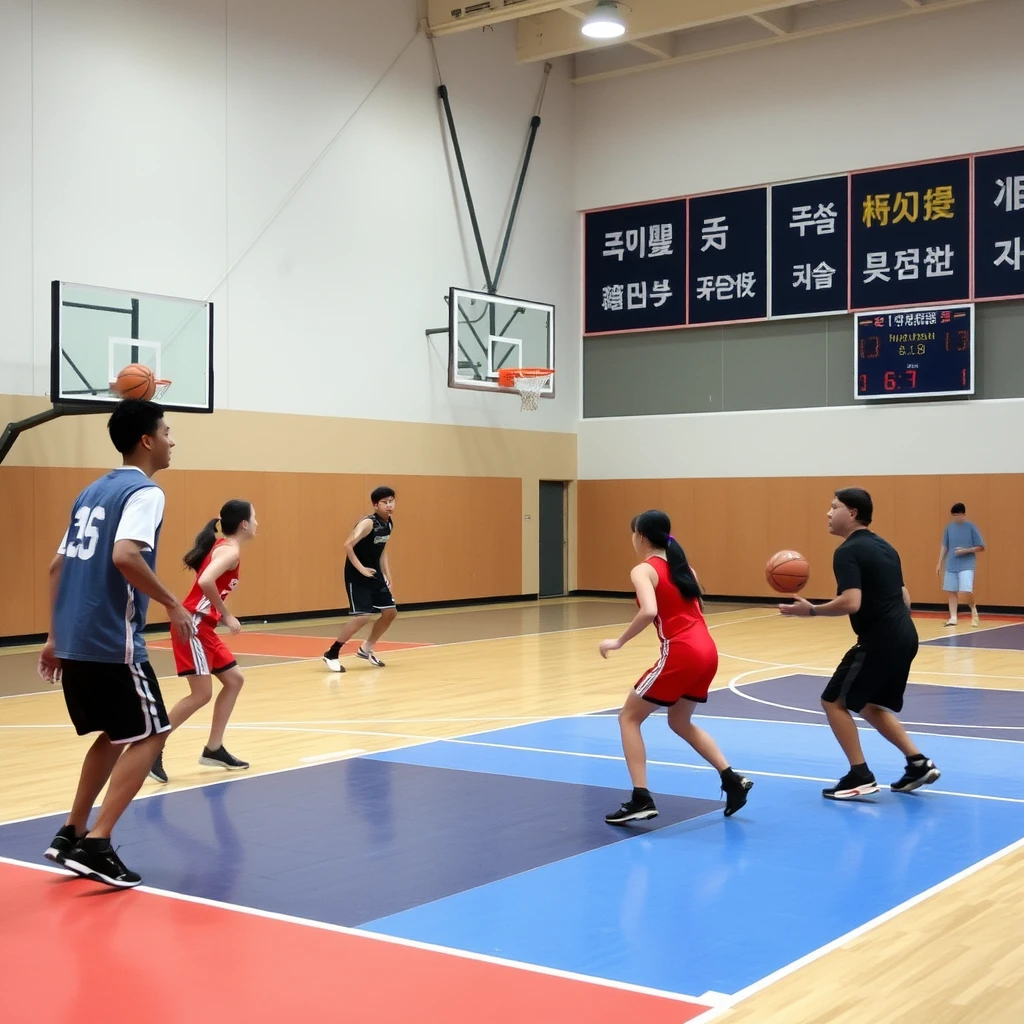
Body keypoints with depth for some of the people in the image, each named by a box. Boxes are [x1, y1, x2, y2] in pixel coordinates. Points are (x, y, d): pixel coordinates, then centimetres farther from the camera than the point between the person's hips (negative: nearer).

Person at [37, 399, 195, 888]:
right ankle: (96, 844, -5)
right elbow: (124, 556, -26)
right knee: (149, 734, 1)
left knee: (116, 733, 22)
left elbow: (57, 567, 18)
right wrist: (172, 604, -16)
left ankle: (71, 834, 22)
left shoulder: (92, 491, 17)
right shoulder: (144, 491, -9)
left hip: (74, 641, 9)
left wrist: (55, 636, 22)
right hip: (112, 642, -9)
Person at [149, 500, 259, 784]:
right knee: (202, 693, -10)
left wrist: (221, 615, 13)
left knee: (234, 679, 13)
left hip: (203, 627, 10)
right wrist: (226, 615, -19)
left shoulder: (223, 546, 16)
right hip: (193, 625, -10)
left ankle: (213, 749, 18)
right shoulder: (230, 550, -13)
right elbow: (205, 581, -29)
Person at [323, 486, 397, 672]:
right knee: (363, 616, -16)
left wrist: (386, 574, 11)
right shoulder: (368, 523, -21)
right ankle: (331, 654, -5)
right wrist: (361, 569, -27)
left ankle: (366, 649, 24)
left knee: (390, 612, 8)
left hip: (374, 573, 9)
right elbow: (348, 545, -29)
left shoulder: (389, 523, 5)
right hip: (357, 575, -9)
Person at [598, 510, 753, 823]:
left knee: (629, 718, 6)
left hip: (681, 653, -8)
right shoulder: (681, 565, 18)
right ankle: (732, 780, 19)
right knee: (680, 722, 27)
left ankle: (641, 799, -2)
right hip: (706, 650, 8)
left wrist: (619, 641, -13)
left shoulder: (643, 570, -5)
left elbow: (649, 612, -23)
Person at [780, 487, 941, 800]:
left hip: (879, 641, -9)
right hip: (903, 638, 9)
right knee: (870, 705, 22)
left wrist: (810, 610, -14)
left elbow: (851, 603, -25)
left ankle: (860, 776, 2)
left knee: (834, 701, 2)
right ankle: (919, 764, 19)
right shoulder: (883, 546, 16)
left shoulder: (848, 551, -12)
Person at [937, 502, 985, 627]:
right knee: (951, 592, 5)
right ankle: (953, 618, 12)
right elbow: (944, 547, 14)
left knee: (966, 591, -16)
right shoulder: (949, 528, 6)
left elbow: (981, 547, -2)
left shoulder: (971, 528, -5)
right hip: (951, 566, 5)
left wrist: (966, 550, -16)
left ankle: (973, 610, 11)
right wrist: (939, 563, 10)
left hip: (966, 566, -5)